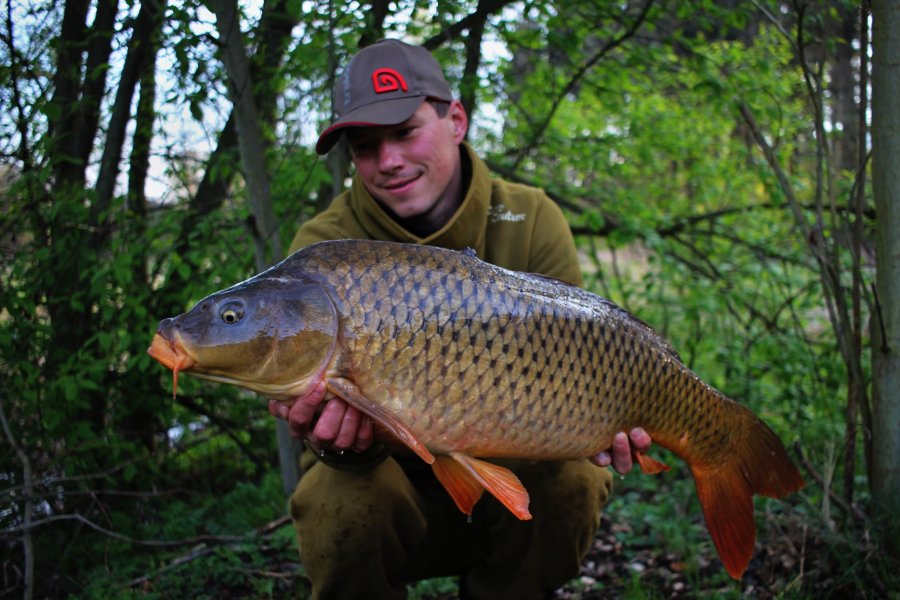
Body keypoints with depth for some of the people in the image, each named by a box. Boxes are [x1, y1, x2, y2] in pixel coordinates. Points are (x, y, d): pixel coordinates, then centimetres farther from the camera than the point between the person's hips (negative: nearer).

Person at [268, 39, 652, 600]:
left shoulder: (533, 222, -9)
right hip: (389, 473, -1)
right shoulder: (325, 245, -13)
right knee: (344, 497, -32)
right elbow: (324, 385, -22)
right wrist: (340, 440, -46)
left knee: (569, 481, -27)